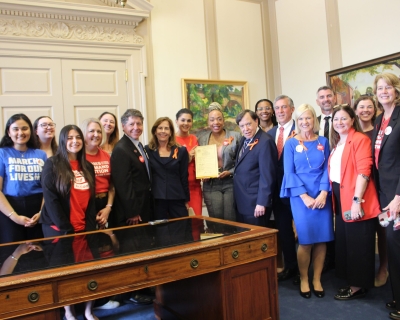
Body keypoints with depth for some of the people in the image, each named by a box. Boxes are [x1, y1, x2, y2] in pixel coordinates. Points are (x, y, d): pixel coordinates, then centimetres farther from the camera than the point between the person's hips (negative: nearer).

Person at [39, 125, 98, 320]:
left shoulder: (87, 167, 9)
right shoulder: (52, 164, -7)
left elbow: (91, 199, 9)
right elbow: (50, 199, -13)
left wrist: (90, 227, -1)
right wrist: (66, 229, -15)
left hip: (83, 229, 4)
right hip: (59, 229, -4)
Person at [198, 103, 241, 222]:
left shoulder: (235, 136, 1)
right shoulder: (202, 139, 9)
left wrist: (230, 172, -13)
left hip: (231, 183, -1)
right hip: (211, 185, 2)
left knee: (231, 220, -1)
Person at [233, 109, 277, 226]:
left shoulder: (265, 142, -16)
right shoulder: (244, 140, 12)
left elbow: (267, 175, -20)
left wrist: (262, 202, -21)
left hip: (255, 203, -8)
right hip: (241, 202, 8)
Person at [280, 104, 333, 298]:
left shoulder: (323, 142, 8)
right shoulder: (291, 144, 1)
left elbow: (327, 169, 4)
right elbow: (289, 173, -4)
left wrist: (323, 193, -11)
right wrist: (305, 196, -13)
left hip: (322, 196, 2)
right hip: (300, 196, -2)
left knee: (322, 239, 4)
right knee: (305, 240, -1)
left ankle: (317, 279, 19)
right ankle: (304, 279, 16)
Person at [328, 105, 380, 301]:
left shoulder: (360, 139, -11)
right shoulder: (336, 143, 15)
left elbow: (364, 172, -18)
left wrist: (357, 201, -23)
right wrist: (333, 198, 7)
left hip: (355, 201, -8)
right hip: (340, 200, 9)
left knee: (358, 244, 3)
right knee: (344, 242, 15)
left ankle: (358, 286, 16)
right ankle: (352, 281, 29)